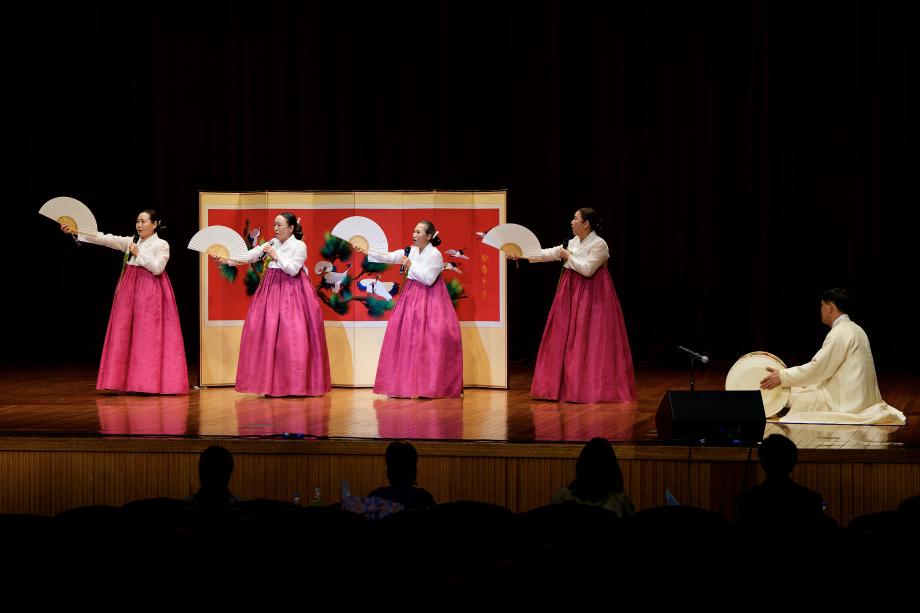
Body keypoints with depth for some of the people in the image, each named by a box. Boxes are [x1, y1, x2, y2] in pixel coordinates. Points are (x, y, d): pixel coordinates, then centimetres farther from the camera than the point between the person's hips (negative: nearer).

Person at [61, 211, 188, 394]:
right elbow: (105, 239, 4)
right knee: (126, 335, 2)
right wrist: (76, 231, -4)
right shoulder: (131, 242, 11)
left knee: (148, 337, -8)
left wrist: (138, 254, -11)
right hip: (130, 290, 6)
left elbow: (157, 268, -14)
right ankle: (130, 381, 4)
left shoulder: (161, 245, -3)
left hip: (150, 294, -6)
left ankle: (152, 382, -6)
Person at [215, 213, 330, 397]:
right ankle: (272, 383, 2)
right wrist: (227, 260, -5)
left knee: (292, 334, -10)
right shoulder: (272, 244, 11)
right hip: (272, 290, 6)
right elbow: (250, 256, 5)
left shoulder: (299, 246, -5)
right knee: (268, 333, -1)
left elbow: (293, 270, -14)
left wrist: (276, 256, -12)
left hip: (292, 291, -6)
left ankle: (296, 384, -5)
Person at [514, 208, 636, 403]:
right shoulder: (574, 242, 11)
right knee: (567, 338, 6)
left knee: (589, 341, -8)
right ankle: (569, 385, 12)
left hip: (591, 296, -8)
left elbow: (587, 269, -21)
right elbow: (549, 254, 12)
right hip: (573, 294, 8)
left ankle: (595, 387, -4)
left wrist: (568, 257, -12)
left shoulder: (599, 244, -13)